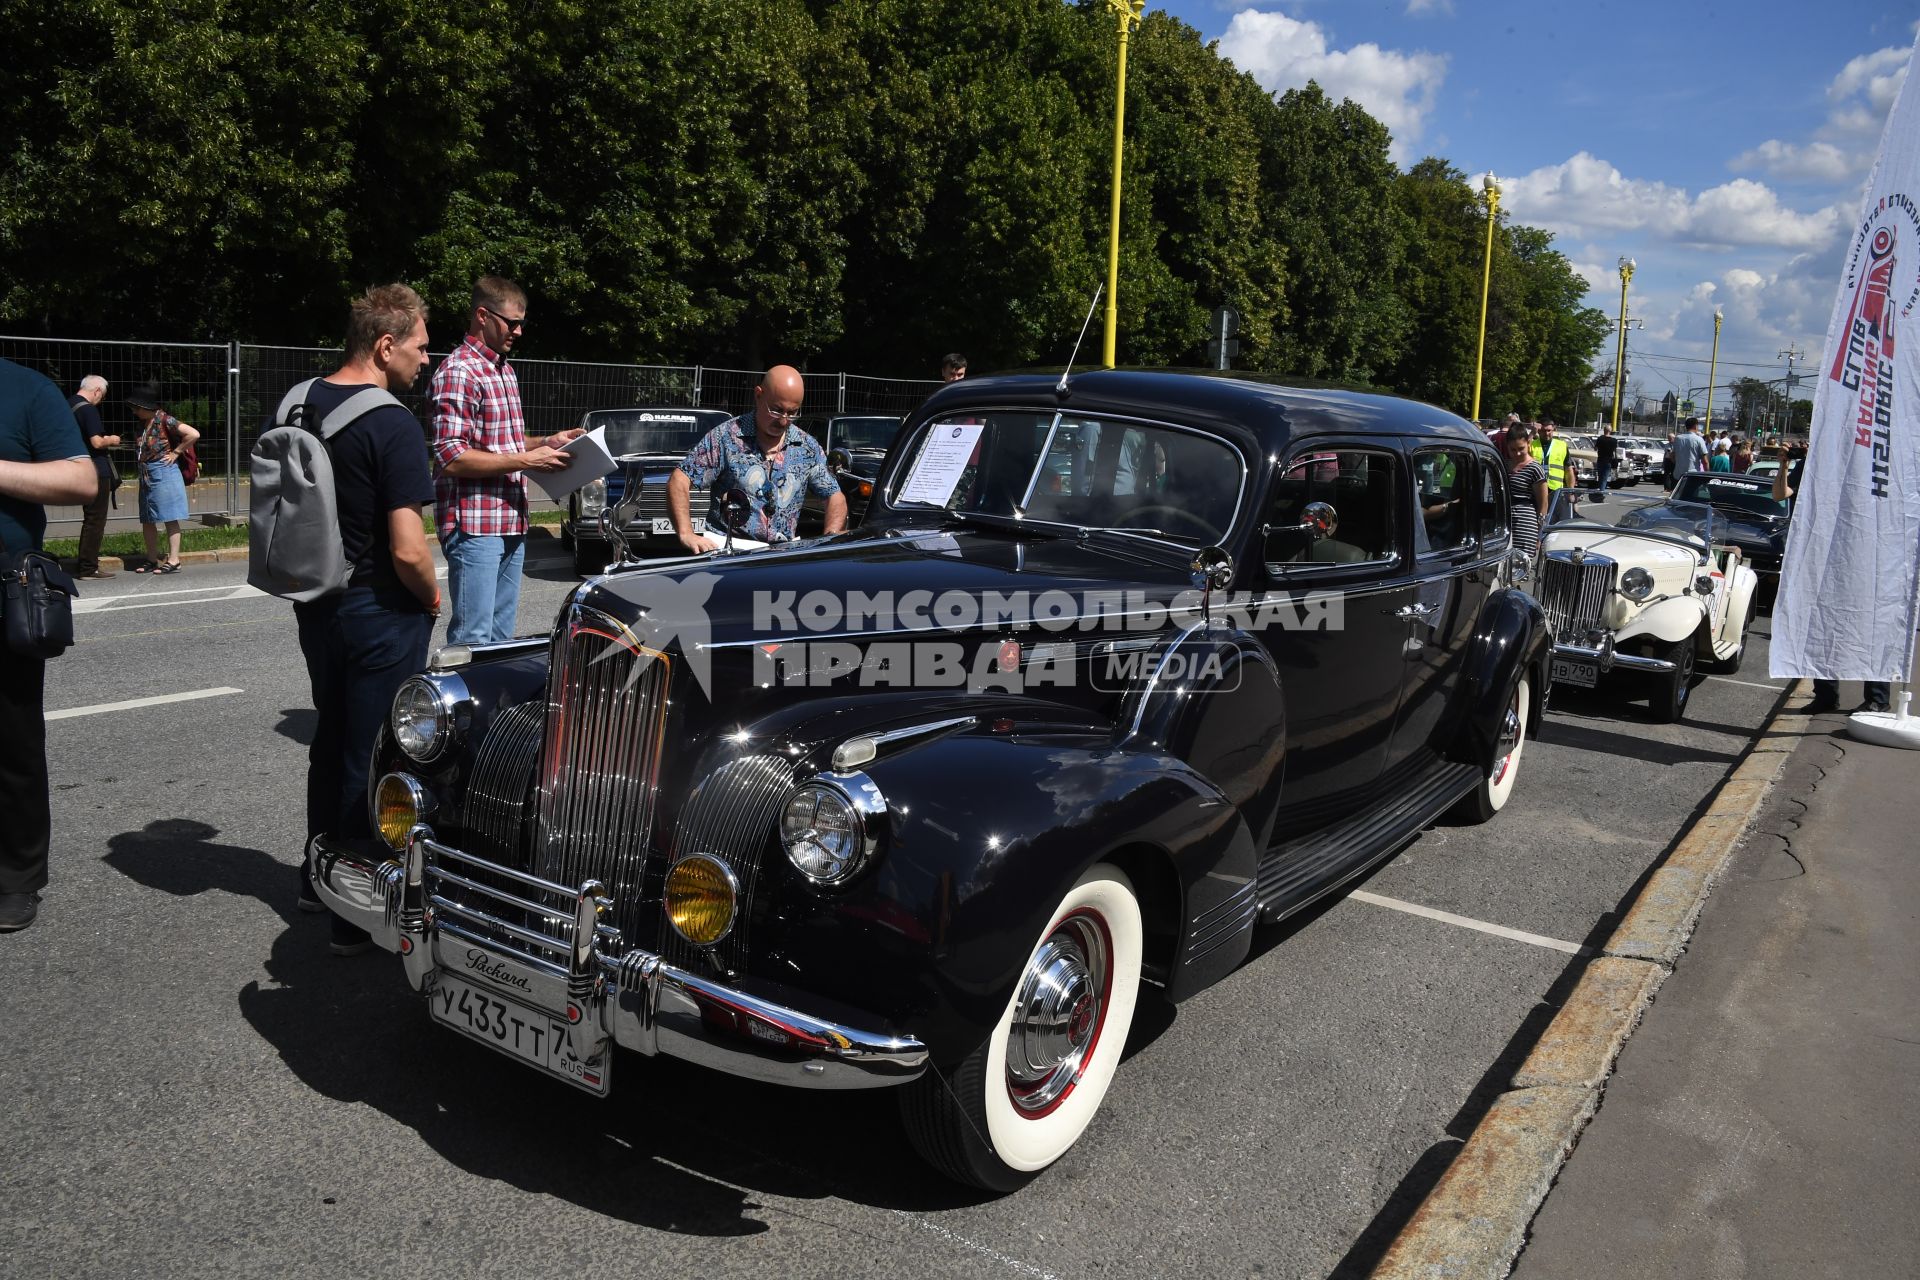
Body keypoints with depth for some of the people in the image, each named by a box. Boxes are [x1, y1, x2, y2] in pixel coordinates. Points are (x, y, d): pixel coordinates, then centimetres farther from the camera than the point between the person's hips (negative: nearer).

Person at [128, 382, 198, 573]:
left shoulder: (164, 420, -12)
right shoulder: (144, 422, 12)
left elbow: (193, 434, -20)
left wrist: (176, 452, -13)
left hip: (163, 473, -9)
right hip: (146, 476, 9)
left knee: (169, 519, -4)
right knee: (147, 521, 10)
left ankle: (173, 561, -1)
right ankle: (153, 560, 19)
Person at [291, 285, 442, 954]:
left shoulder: (299, 403, 3)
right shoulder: (392, 425, -21)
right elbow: (407, 549, -25)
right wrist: (432, 599, -6)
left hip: (314, 604, 8)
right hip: (380, 613, -8)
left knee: (331, 741, 23)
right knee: (373, 760, 3)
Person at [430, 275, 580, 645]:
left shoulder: (504, 370, 17)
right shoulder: (458, 372, -13)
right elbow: (452, 458, -20)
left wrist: (546, 442, 9)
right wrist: (526, 460, -18)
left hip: (511, 524, 9)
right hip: (474, 526, -9)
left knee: (501, 635, 13)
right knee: (473, 639, -6)